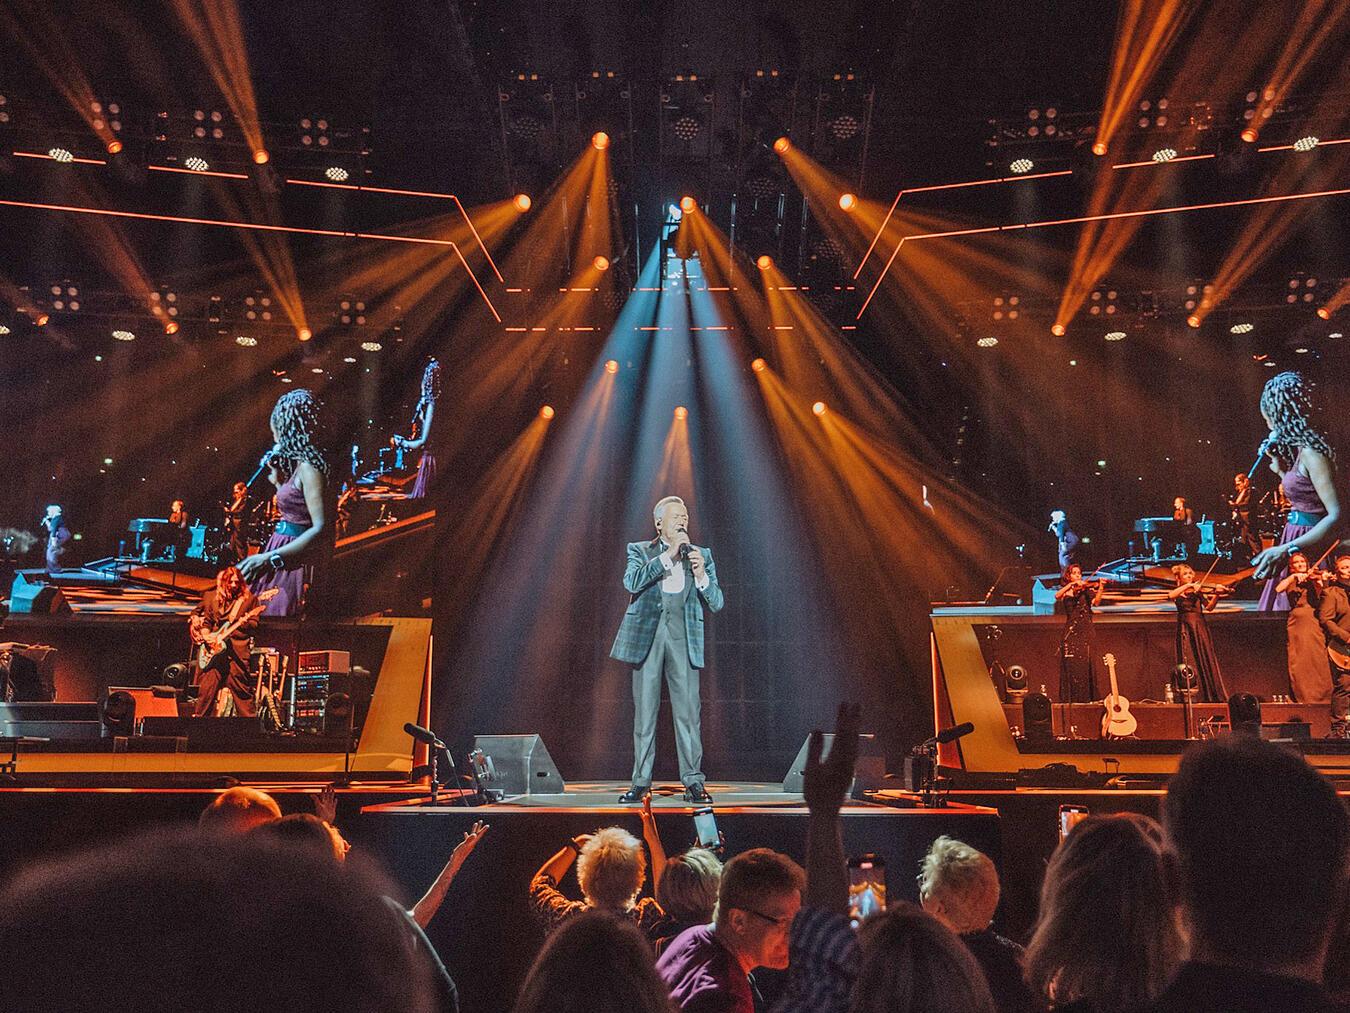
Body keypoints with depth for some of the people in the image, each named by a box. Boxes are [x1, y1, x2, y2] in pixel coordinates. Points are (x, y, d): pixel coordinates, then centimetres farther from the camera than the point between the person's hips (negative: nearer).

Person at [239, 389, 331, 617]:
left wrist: (271, 558, -31)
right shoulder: (298, 463, 12)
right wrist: (277, 479, 15)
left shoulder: (309, 467, -18)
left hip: (295, 561, -10)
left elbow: (322, 530, -27)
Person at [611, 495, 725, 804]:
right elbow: (631, 582, -10)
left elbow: (716, 603, 8)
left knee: (688, 710, -4)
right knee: (644, 711, 1)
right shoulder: (640, 551, 11)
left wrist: (701, 575, -10)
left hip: (684, 638, 1)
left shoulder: (702, 555, 15)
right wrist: (667, 555, -11)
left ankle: (693, 781, 1)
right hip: (646, 635, -1)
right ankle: (641, 783, 7)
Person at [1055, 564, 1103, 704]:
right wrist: (1071, 584, -19)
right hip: (1071, 632, 0)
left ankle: (1086, 698, 0)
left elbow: (1096, 602, -10)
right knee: (1071, 666, -4)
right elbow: (1057, 596, -13)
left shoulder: (1086, 590, 8)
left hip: (1085, 631, 0)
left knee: (1086, 665, -6)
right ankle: (1070, 699, 0)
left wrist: (1100, 588, -24)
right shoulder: (1066, 592, 10)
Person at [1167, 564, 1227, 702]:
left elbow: (1209, 607, -4)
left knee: (1206, 659, -3)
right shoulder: (1177, 593, 7)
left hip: (1200, 627, 1)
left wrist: (1216, 596, -22)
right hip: (1185, 628, -1)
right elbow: (1170, 596, -18)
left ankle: (1213, 695, 0)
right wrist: (1187, 586, -23)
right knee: (1189, 663, -4)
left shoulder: (1198, 590, 10)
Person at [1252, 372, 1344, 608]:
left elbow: (1337, 517, -26)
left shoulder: (1312, 452, -19)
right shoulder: (1300, 448, 11)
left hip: (1308, 550, -10)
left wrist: (1287, 550, -36)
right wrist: (1278, 464, 15)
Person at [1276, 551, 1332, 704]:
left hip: (1313, 623, -1)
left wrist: (1319, 581, -25)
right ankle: (1303, 699, 5)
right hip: (1296, 622, 1)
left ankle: (1322, 699, 0)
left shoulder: (1313, 579, 12)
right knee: (1298, 663, -1)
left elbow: (1319, 595, -8)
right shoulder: (1290, 582, 15)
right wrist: (1293, 576, -12)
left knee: (1318, 661, -5)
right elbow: (1278, 589, -7)